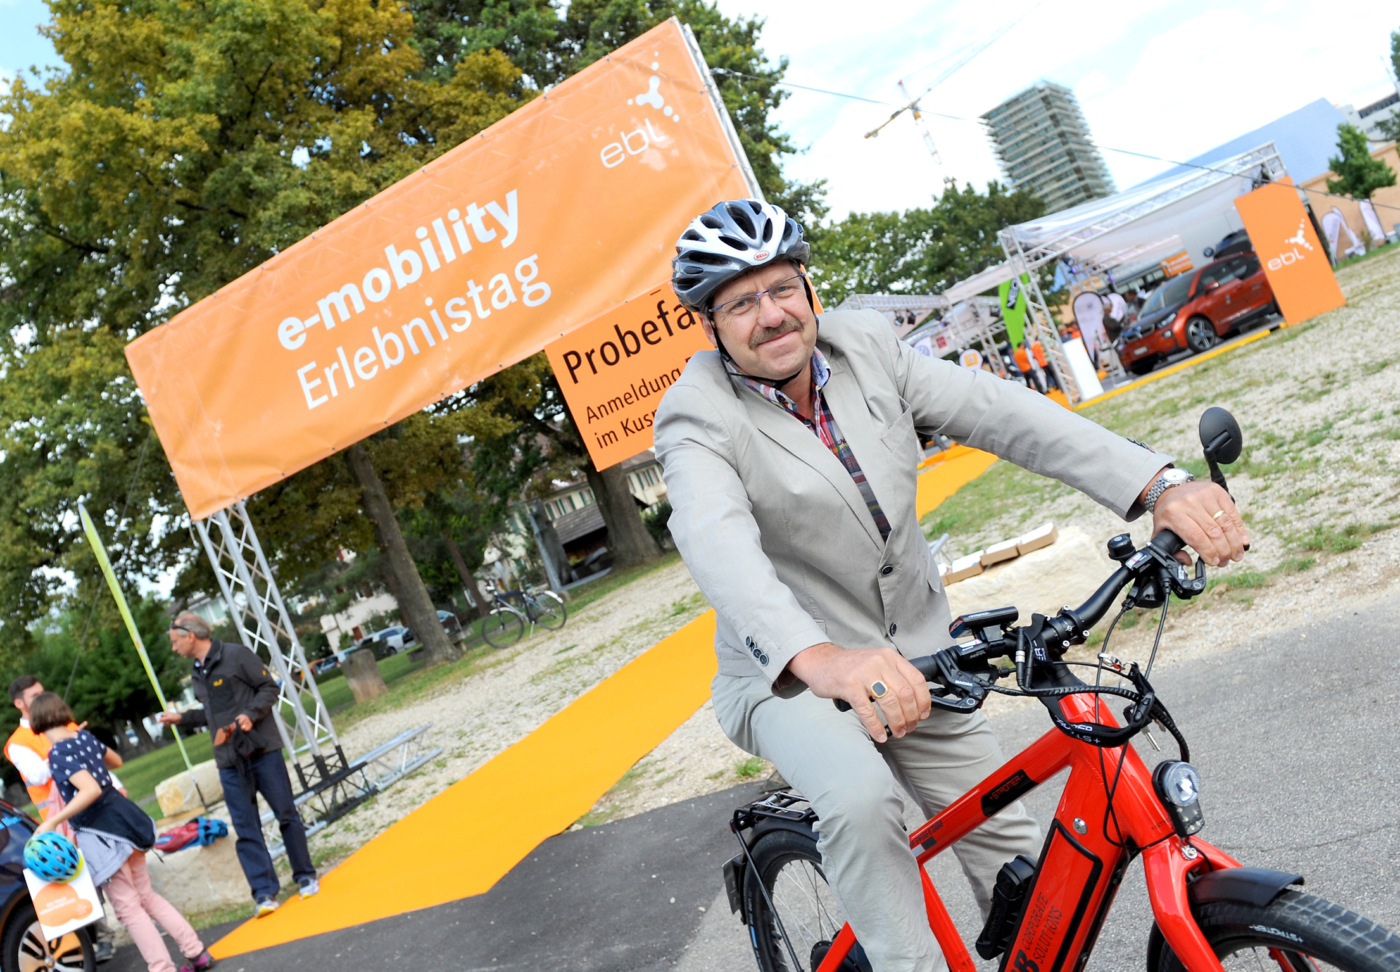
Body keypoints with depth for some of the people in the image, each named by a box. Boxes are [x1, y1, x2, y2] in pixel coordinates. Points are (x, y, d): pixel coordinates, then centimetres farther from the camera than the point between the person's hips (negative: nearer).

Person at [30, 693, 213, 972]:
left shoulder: (58, 754, -17)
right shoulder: (84, 736, 7)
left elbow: (91, 790, -28)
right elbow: (116, 760, 26)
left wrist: (54, 822, -24)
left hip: (101, 834, -8)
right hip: (124, 819, 8)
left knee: (128, 907, 2)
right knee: (147, 896, 19)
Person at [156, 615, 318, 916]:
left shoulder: (236, 656, -5)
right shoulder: (198, 673, 16)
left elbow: (269, 688, -7)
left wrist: (251, 714, -20)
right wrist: (181, 718, 23)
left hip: (263, 751, -6)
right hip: (230, 762, 6)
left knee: (287, 815, 0)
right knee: (246, 830, 0)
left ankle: (306, 877, 13)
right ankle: (265, 893, 2)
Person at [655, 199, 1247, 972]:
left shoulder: (862, 343, -5)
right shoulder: (697, 416, -19)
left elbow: (997, 411, -15)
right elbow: (715, 538, -38)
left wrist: (1157, 486, -28)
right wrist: (818, 657, -57)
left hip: (913, 660, 5)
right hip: (787, 674, -4)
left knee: (1018, 865, 11)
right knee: (861, 802, -34)